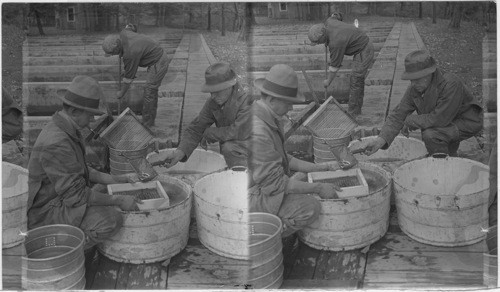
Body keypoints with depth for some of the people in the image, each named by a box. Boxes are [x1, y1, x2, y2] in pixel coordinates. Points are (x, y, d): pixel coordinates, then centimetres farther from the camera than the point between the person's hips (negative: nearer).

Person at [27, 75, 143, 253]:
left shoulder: (63, 130, 3)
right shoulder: (56, 144, -30)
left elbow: (79, 171, 12)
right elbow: (75, 194, -29)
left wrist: (119, 179, 5)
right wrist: (118, 201, -21)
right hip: (48, 211, -10)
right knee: (111, 220, -27)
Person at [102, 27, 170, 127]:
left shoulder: (130, 54, -28)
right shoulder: (123, 34, -6)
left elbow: (128, 77, -16)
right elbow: (132, 28, 21)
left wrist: (121, 93, 0)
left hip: (158, 63, -10)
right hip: (161, 56, 10)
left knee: (149, 92, -5)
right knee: (152, 91, 16)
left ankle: (146, 125, 4)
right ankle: (150, 121, 25)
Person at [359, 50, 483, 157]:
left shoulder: (450, 84, -33)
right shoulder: (414, 88, -11)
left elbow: (439, 118, -34)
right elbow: (399, 114, -11)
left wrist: (410, 121, -19)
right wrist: (381, 139, -27)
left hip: (468, 122, -8)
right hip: (446, 121, 8)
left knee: (430, 135, -26)